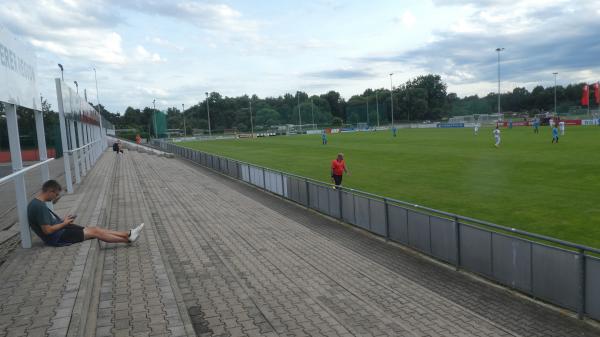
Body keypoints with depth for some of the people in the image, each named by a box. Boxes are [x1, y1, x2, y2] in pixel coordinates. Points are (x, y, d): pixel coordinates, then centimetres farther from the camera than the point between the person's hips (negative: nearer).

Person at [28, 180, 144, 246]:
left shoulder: (37, 203, 8)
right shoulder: (39, 206, -24)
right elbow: (47, 230, -26)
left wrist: (63, 220, 7)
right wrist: (64, 223, -12)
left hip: (59, 231, 9)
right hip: (56, 238, -9)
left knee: (94, 229, 3)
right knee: (94, 232, -9)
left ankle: (127, 234, 2)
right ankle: (127, 239, -3)